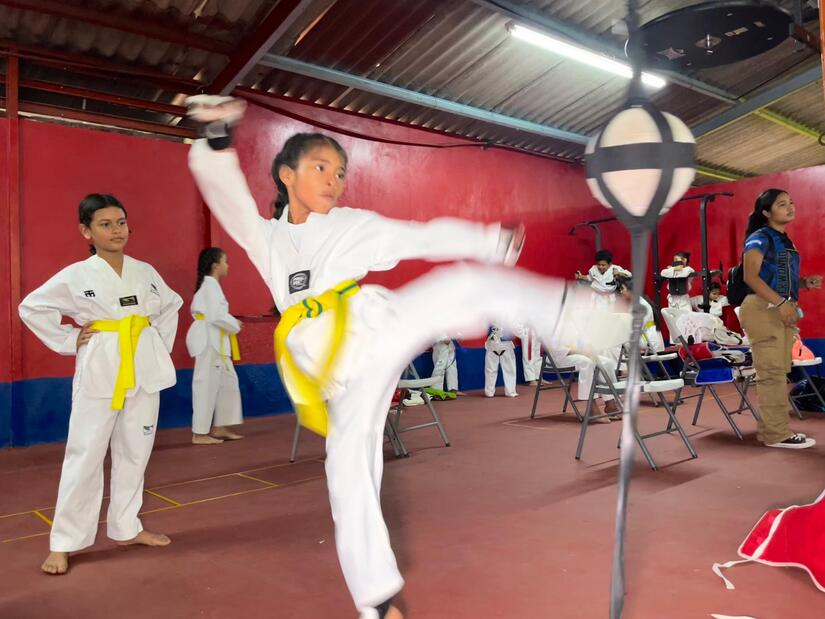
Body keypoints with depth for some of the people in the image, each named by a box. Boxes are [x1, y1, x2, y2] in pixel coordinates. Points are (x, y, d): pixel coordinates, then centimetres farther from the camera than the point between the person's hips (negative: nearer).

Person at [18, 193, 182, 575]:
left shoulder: (146, 271, 5)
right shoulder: (76, 276, -6)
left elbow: (171, 305, 19)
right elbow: (31, 308, 1)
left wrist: (161, 345, 9)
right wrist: (68, 341, -4)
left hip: (144, 371, 4)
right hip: (100, 374, -4)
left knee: (135, 453, 12)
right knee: (84, 457, 1)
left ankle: (126, 528, 28)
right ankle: (63, 543, 14)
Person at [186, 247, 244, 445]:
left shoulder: (207, 284, 17)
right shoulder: (211, 285, -14)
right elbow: (216, 316, -23)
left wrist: (230, 323, 11)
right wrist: (235, 325, -9)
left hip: (214, 340, 11)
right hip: (209, 339, -11)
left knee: (227, 381, 13)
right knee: (207, 383, -6)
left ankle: (219, 427, 19)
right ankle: (200, 433, 0)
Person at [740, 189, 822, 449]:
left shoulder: (785, 241, 19)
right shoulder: (760, 237, -7)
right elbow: (750, 276, -17)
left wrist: (806, 282, 4)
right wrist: (780, 303, -23)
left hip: (783, 309, 9)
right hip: (763, 308, -9)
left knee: (780, 371, 10)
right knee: (772, 372, -8)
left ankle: (772, 427, 17)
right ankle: (777, 433, -4)